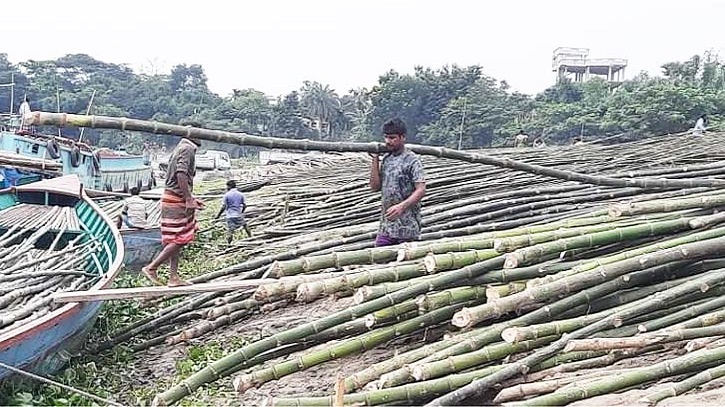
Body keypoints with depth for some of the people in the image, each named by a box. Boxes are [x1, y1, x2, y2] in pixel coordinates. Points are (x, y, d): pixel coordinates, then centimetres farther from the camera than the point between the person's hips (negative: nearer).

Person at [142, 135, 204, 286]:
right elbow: (181, 173, -23)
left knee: (176, 240, 9)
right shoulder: (188, 149, -11)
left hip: (172, 199, 10)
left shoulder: (178, 149, 19)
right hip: (176, 200, -10)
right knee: (179, 240, -7)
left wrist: (190, 199, 23)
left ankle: (173, 277, 11)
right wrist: (188, 199, -24)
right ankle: (151, 268, -2)